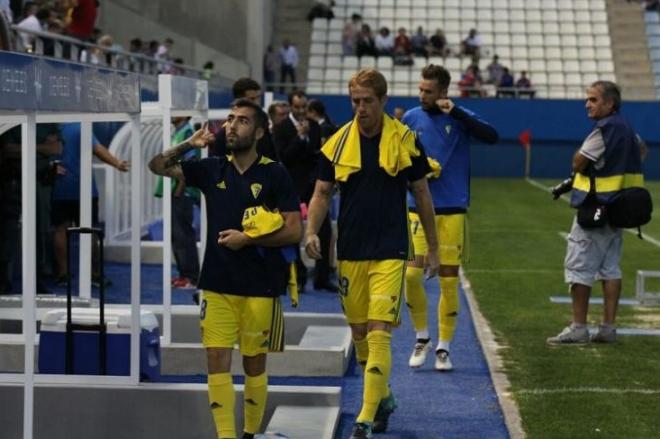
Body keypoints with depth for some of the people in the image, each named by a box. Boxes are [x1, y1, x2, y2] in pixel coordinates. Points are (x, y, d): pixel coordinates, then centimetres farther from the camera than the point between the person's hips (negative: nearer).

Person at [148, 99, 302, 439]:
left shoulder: (274, 174, -5)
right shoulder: (212, 169, 6)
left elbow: (294, 231, -7)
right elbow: (157, 166, 10)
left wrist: (247, 238, -14)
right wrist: (188, 145, -5)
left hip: (260, 286, -3)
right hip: (217, 284, 3)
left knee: (254, 364, 7)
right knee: (217, 359, -5)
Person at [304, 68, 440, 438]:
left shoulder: (405, 139, -3)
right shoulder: (339, 142, 1)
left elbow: (422, 193, 6)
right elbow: (322, 192, 7)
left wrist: (433, 248, 9)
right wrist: (312, 231, -11)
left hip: (390, 252, -3)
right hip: (350, 252, 3)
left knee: (379, 333, -13)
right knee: (359, 332, 11)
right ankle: (383, 397, 34)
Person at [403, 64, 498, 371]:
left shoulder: (460, 118, -3)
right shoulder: (411, 119, 4)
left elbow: (491, 136, -20)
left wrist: (456, 113, -25)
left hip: (452, 210, -1)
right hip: (418, 208, 1)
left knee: (449, 281, 1)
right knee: (412, 274, -8)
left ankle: (443, 347, 14)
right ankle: (422, 338, 13)